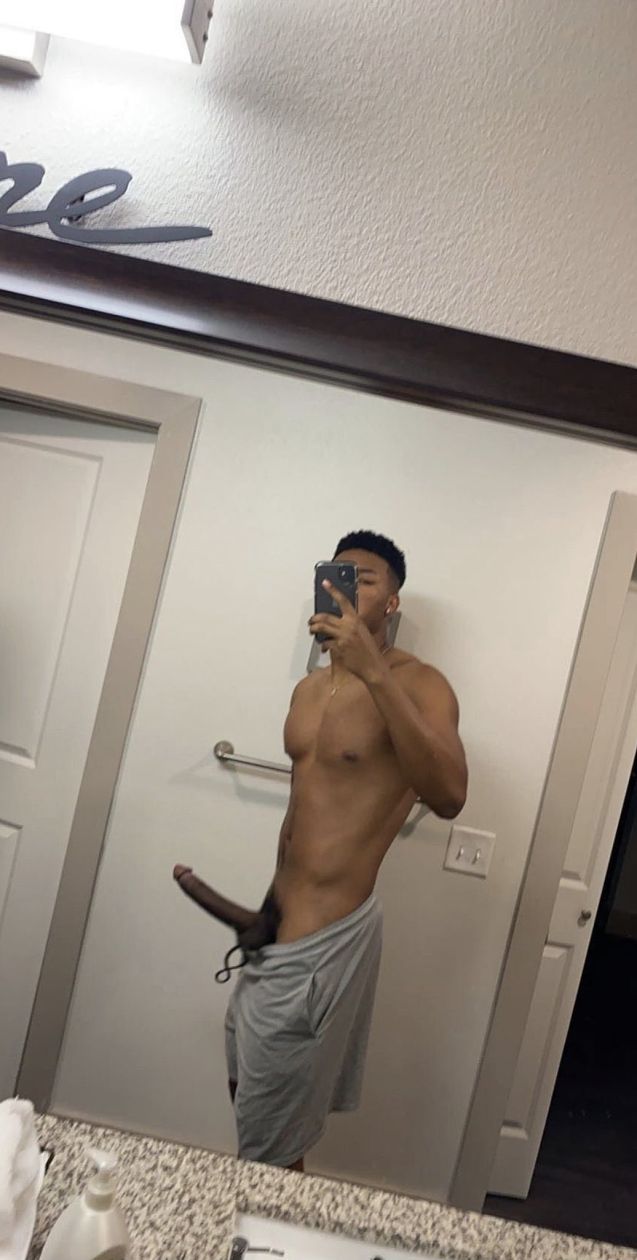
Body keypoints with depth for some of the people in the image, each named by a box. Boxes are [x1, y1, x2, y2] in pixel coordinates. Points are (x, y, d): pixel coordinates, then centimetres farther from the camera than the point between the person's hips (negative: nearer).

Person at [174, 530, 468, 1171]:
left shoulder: (417, 683, -15)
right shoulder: (310, 688, 10)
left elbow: (448, 796, -33)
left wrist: (373, 671, -37)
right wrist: (268, 913, 17)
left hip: (325, 940, -8)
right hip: (288, 932, 8)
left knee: (269, 1157, 6)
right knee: (250, 1092, 23)